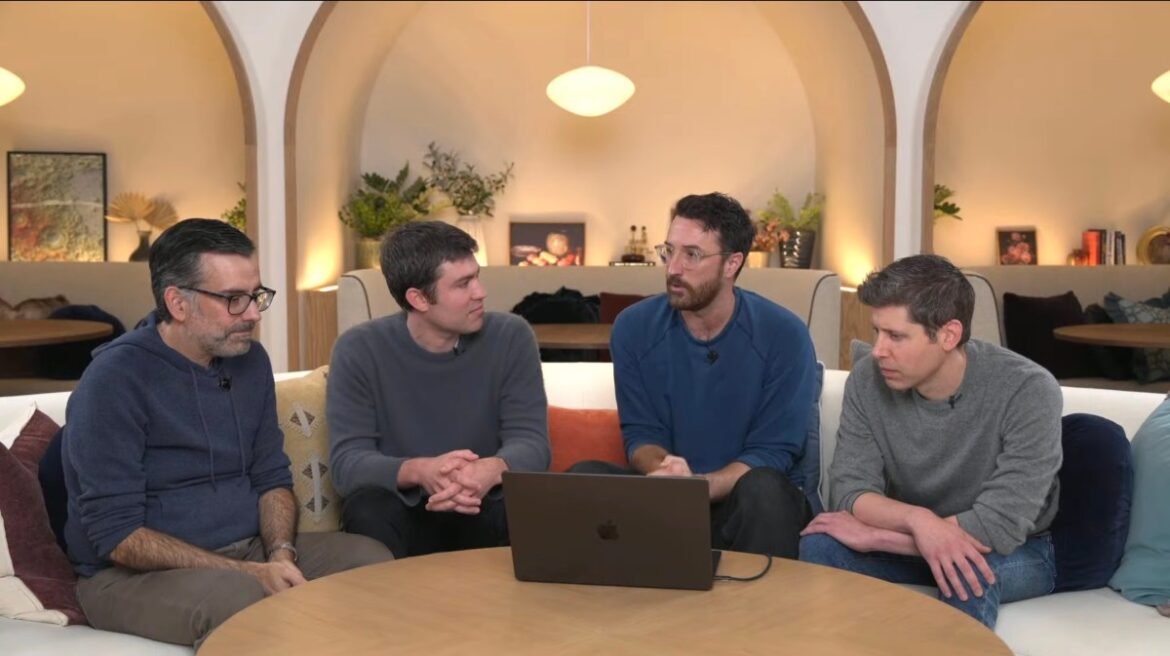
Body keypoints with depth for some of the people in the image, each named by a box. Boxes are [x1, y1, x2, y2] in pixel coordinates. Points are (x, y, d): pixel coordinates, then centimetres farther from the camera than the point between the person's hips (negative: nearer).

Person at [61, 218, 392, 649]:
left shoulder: (250, 359, 3)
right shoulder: (116, 379, -17)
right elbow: (116, 534, -20)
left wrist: (281, 553, -11)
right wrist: (250, 573, -25)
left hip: (250, 550, 7)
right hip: (137, 574, -6)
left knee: (371, 559, -12)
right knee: (246, 599, -36)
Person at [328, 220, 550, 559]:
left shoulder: (511, 337, -5)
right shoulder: (359, 350, -9)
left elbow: (531, 442, -10)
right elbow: (348, 461, -15)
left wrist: (494, 469, -35)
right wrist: (419, 471, -37)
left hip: (486, 511, 1)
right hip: (404, 513, 0)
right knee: (367, 510, -33)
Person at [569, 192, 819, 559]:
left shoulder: (784, 335, -12)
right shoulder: (634, 327, -3)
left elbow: (774, 453, -14)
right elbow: (639, 433, -1)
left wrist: (699, 485, -32)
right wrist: (666, 471, -25)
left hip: (745, 500, -2)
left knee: (762, 489, -36)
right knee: (582, 478, -23)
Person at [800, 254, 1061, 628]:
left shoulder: (1028, 391, -26)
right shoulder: (867, 380, -14)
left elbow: (1000, 527, -31)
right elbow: (849, 492, -17)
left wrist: (873, 536, -27)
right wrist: (916, 519, -39)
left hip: (1014, 551, -3)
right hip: (911, 540, 4)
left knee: (970, 569, -37)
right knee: (818, 545, -24)